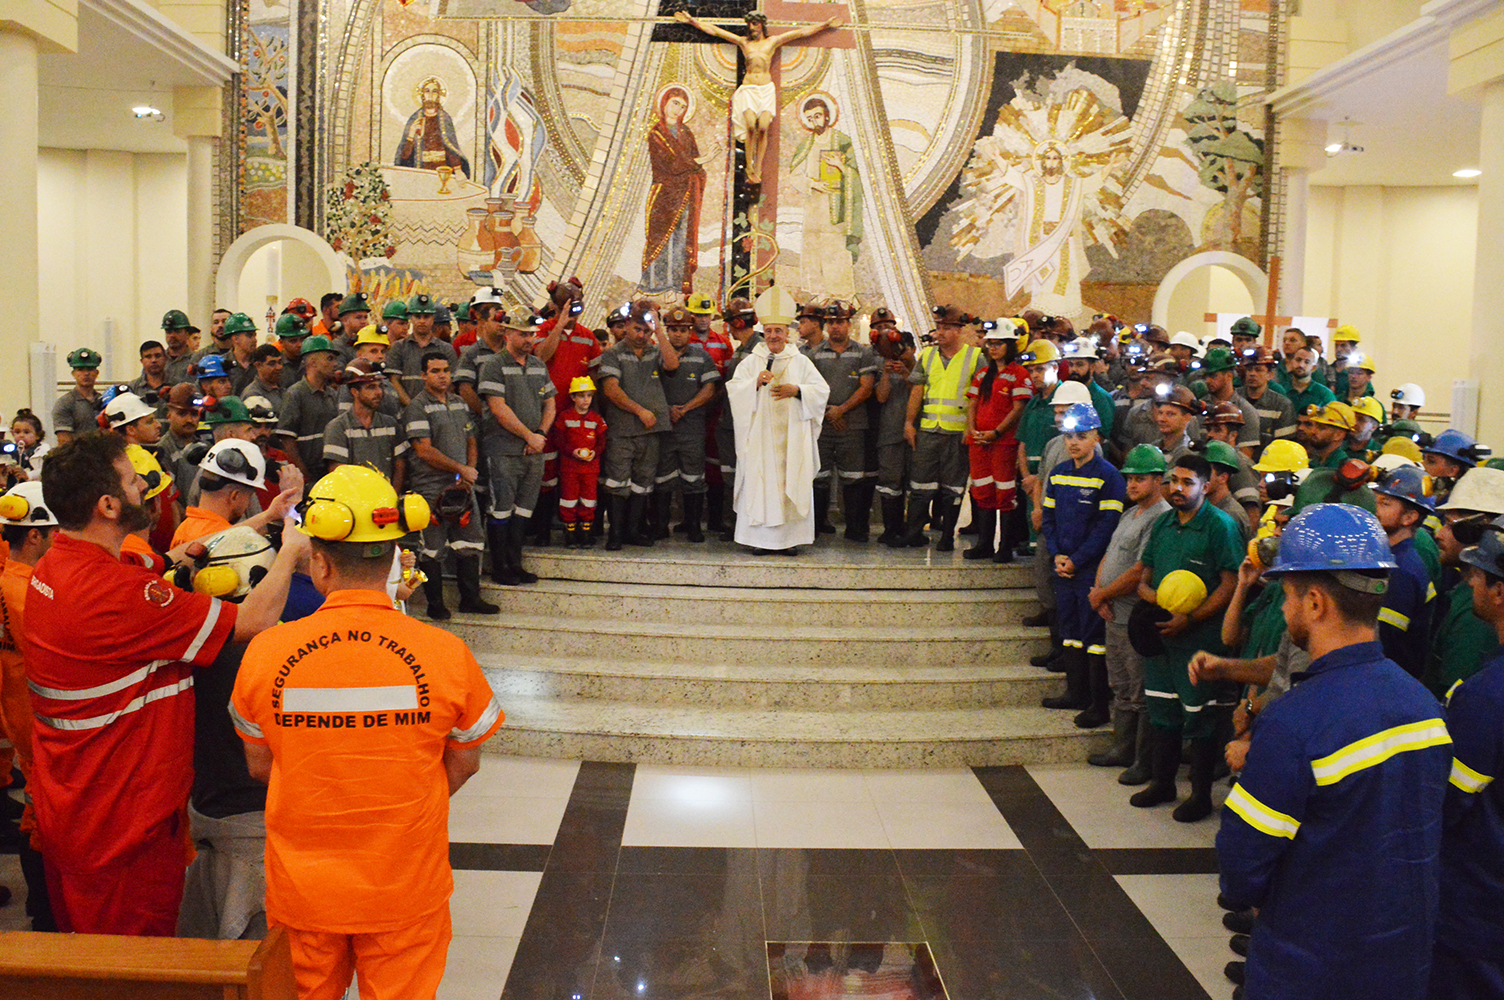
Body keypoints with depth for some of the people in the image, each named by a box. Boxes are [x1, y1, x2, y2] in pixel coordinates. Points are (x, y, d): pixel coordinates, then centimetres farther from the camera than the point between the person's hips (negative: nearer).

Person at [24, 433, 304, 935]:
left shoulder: (50, 569, 2)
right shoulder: (115, 592, -29)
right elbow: (254, 620, -25)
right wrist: (290, 550, -5)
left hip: (63, 812, 9)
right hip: (122, 826, -9)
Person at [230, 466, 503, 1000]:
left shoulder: (264, 652, -14)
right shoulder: (446, 654, -17)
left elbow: (260, 767, 1)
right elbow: (463, 765, -3)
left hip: (301, 890, 1)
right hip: (406, 894, -1)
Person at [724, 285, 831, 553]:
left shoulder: (801, 362, 10)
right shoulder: (752, 361, 9)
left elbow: (822, 390, 2)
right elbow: (733, 389, -1)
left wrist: (796, 390, -14)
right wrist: (756, 382, -18)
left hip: (791, 437, 1)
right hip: (760, 436, 0)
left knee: (791, 484, -2)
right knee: (759, 483, -4)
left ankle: (789, 537, 3)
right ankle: (760, 537, 2)